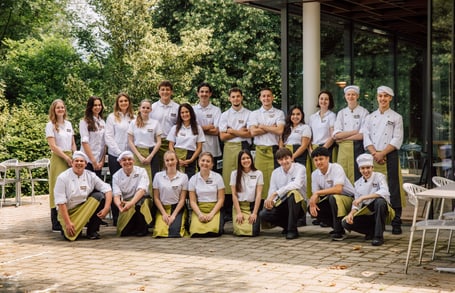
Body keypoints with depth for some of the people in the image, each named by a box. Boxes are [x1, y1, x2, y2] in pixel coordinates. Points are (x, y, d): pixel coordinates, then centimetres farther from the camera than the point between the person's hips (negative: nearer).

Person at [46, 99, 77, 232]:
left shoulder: (68, 124, 14)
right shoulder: (50, 125, -2)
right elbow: (53, 146, -9)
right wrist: (66, 158, -12)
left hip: (70, 158, 5)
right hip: (58, 159, -5)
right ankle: (56, 223, -3)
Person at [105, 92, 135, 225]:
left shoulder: (133, 118, 9)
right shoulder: (112, 117, 2)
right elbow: (108, 137, -2)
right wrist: (119, 153, -8)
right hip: (115, 156, -2)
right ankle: (116, 217, 5)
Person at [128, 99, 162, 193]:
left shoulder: (155, 123, 5)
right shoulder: (134, 123, 6)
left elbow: (158, 142, 3)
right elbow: (130, 142, 3)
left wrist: (150, 156, -7)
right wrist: (139, 156, -7)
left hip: (151, 154, 0)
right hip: (137, 154, 0)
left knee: (152, 179, -6)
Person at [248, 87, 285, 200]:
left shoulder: (279, 113, 9)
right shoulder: (254, 114, 12)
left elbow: (279, 131, -5)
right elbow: (253, 132, -2)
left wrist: (262, 126, -2)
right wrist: (271, 128, -2)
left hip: (275, 149, -1)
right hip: (260, 150, 1)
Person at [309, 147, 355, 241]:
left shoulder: (336, 168, -20)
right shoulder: (315, 174, 0)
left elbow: (338, 189, -33)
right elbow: (315, 193, 1)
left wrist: (318, 193, -30)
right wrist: (312, 202, -23)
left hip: (348, 199, -7)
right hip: (330, 200, 7)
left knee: (333, 197, -37)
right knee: (311, 209, -11)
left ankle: (338, 232, -23)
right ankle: (339, 227, 3)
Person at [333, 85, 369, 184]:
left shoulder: (363, 112, 2)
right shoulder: (341, 113, 12)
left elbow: (362, 135, -8)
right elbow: (336, 135, 1)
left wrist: (343, 137, -8)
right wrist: (355, 132, -7)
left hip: (357, 148, -3)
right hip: (343, 149, 3)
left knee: (357, 177, -6)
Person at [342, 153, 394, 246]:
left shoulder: (379, 177, -8)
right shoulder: (358, 183, 6)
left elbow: (384, 192, -28)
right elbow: (356, 203, 7)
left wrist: (363, 197, -31)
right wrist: (351, 213, -15)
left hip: (380, 210, -4)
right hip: (367, 213, 4)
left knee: (380, 201, -38)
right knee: (345, 223, -16)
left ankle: (379, 236, -25)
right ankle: (372, 231, 7)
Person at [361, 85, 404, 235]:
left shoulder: (396, 117, 5)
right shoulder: (370, 117, 13)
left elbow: (397, 140, -3)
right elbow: (366, 137, 6)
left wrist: (382, 153, -12)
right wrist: (374, 153, -9)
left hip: (390, 156, -3)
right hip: (373, 157, 3)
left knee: (393, 189, -6)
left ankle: (396, 223, -1)